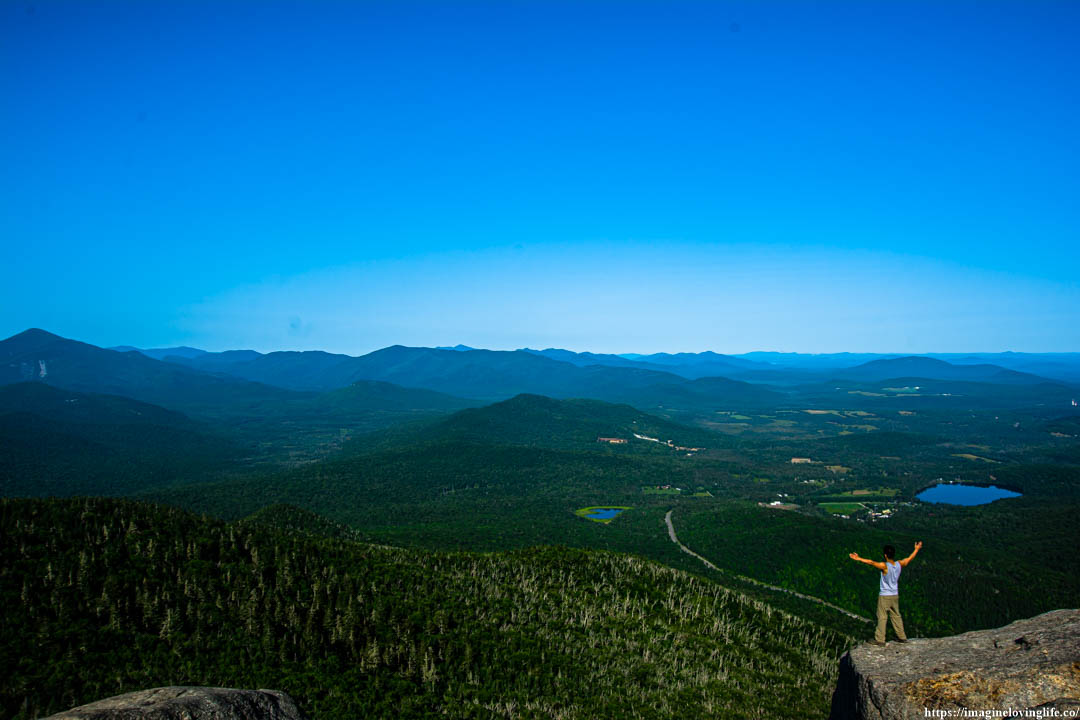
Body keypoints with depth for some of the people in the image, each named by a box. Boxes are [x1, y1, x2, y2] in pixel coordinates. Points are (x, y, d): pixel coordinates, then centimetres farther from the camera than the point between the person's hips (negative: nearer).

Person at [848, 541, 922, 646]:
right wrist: (917, 549, 29)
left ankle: (880, 639, 2)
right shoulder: (899, 564, -2)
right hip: (895, 595, 6)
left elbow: (872, 562, -35)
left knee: (881, 617, 0)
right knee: (896, 616, 19)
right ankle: (902, 637, 28)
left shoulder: (885, 566, -21)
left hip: (884, 596, -6)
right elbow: (910, 558, 14)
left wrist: (859, 559, -39)